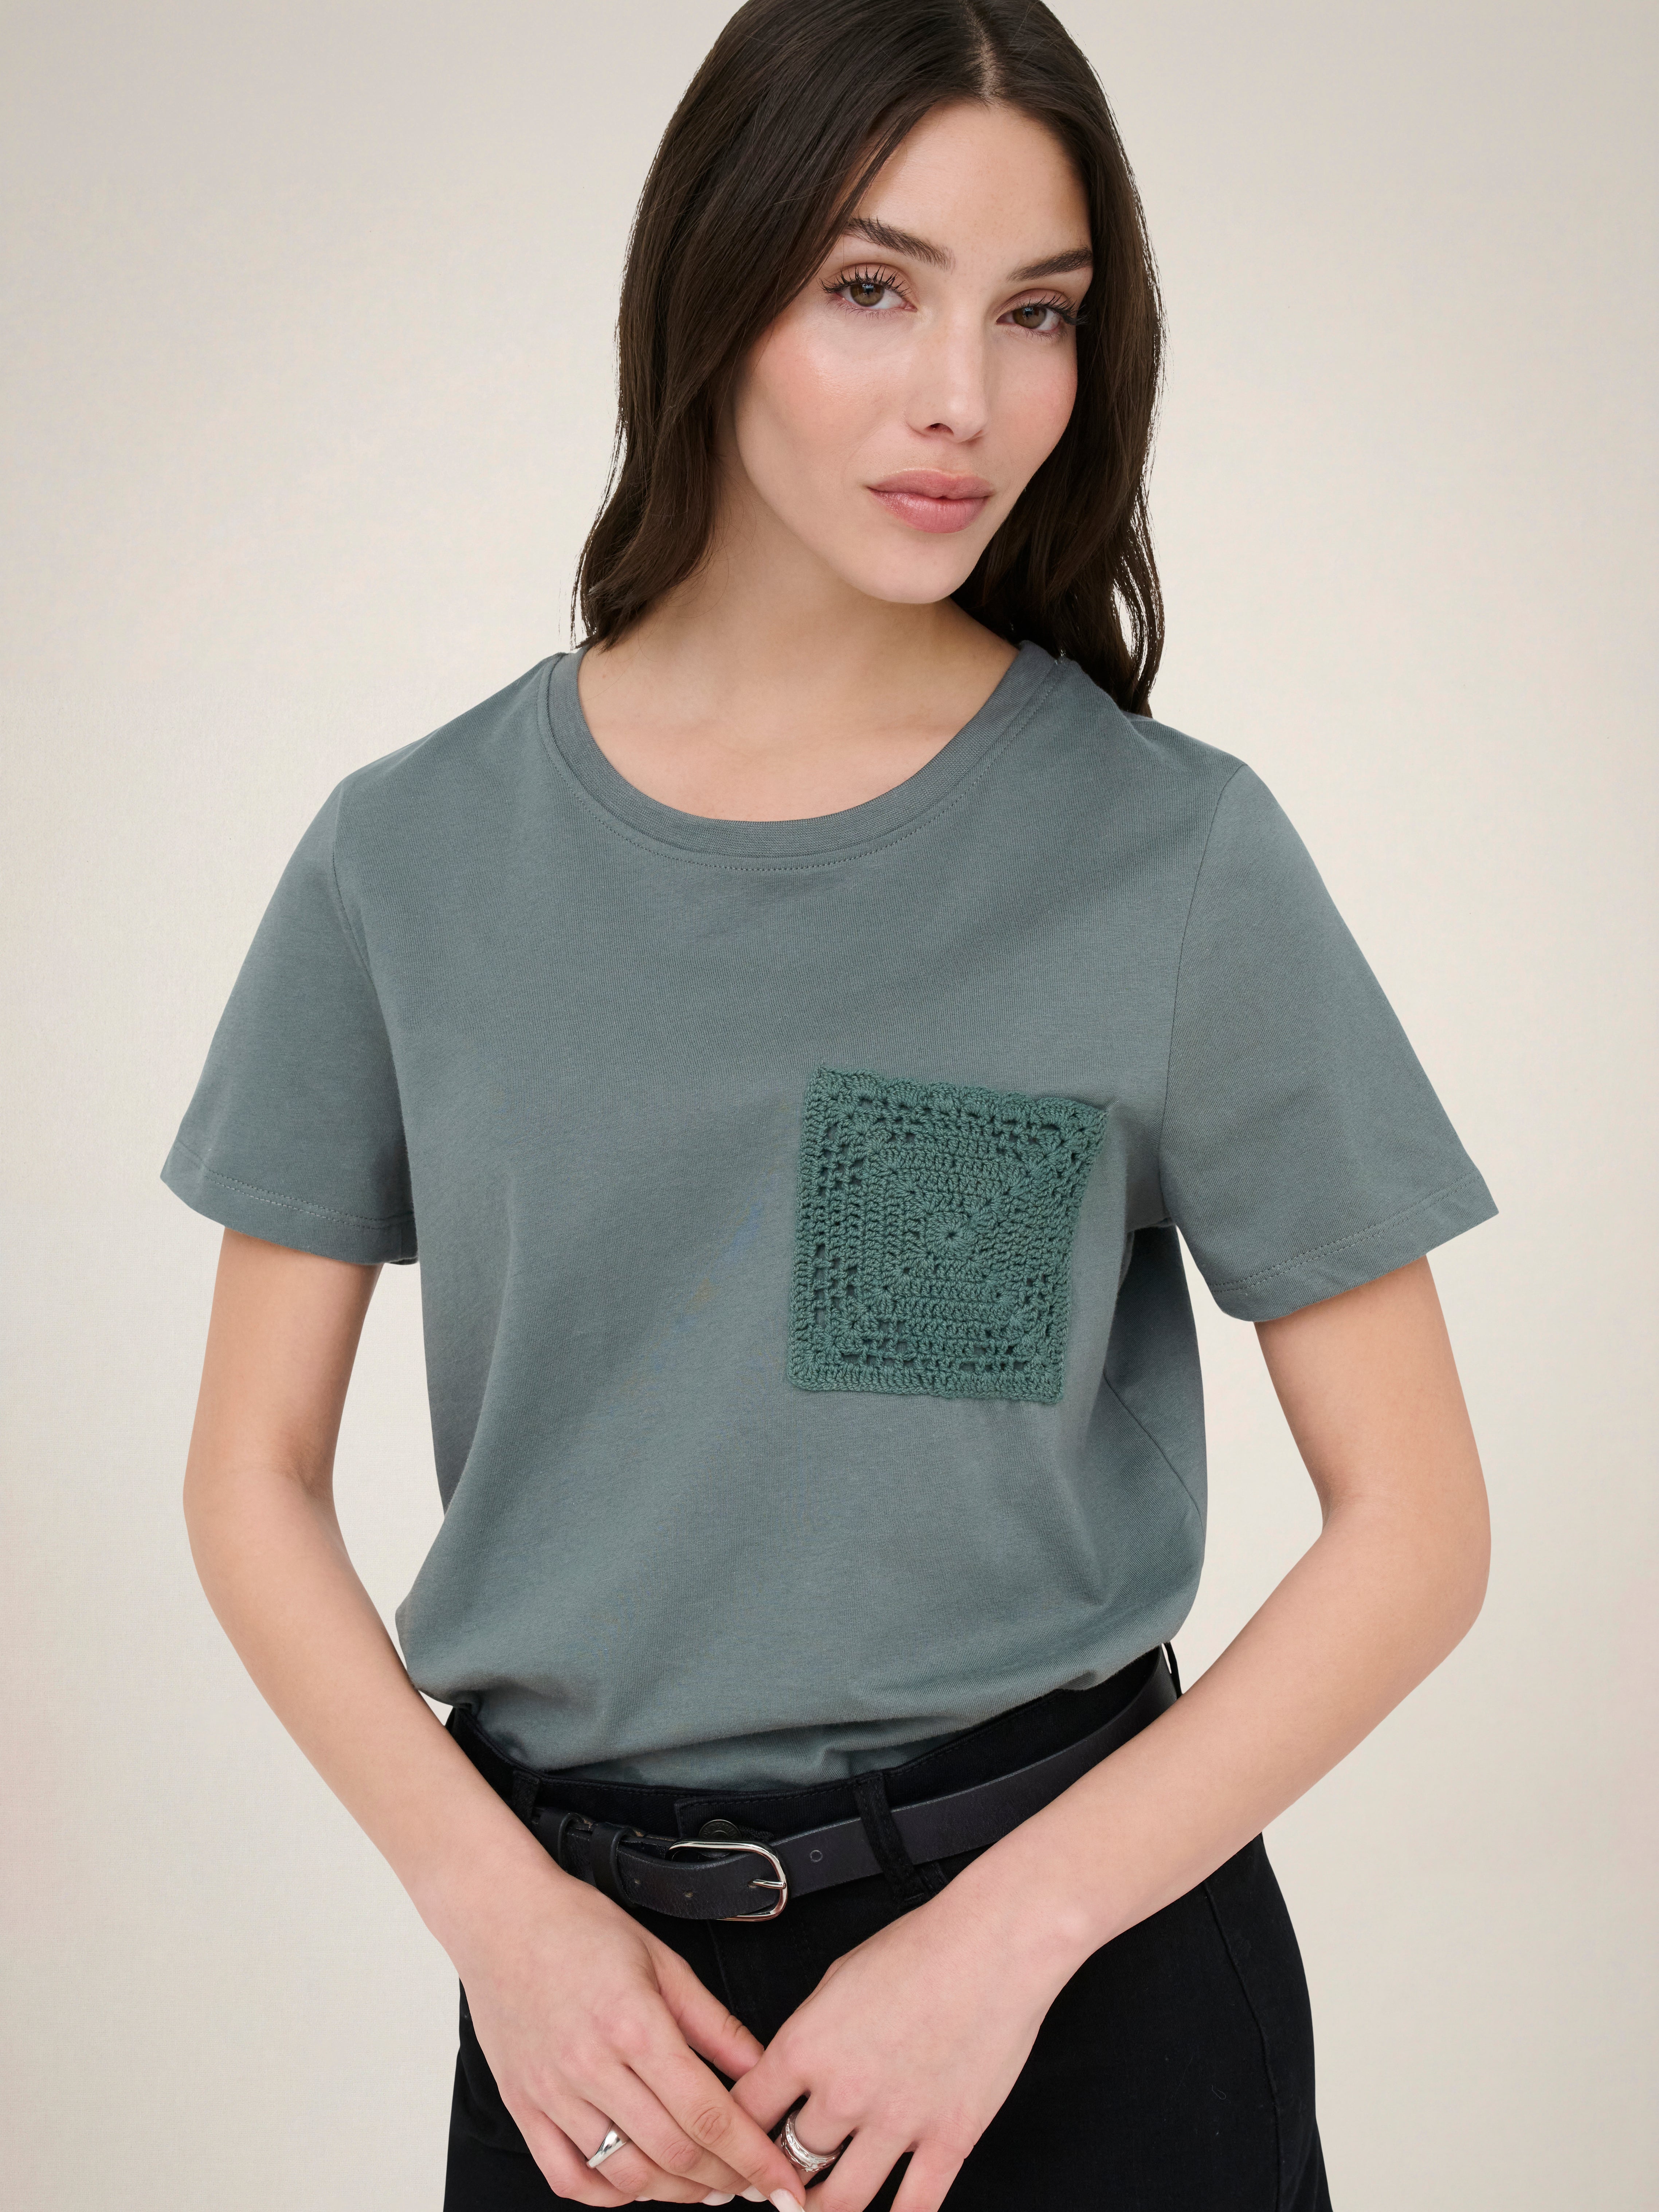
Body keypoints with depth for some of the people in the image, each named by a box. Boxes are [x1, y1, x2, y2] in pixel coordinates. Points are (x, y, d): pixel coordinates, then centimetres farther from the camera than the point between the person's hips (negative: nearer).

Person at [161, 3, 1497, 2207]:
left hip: (1079, 1962, -1)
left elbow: (1415, 1523, -7)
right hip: (595, 1955, 2)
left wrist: (1008, 1933, -14)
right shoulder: (414, 858, -3)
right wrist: (500, 1906, -10)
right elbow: (256, 1478, 2)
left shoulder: (1173, 853, -8)